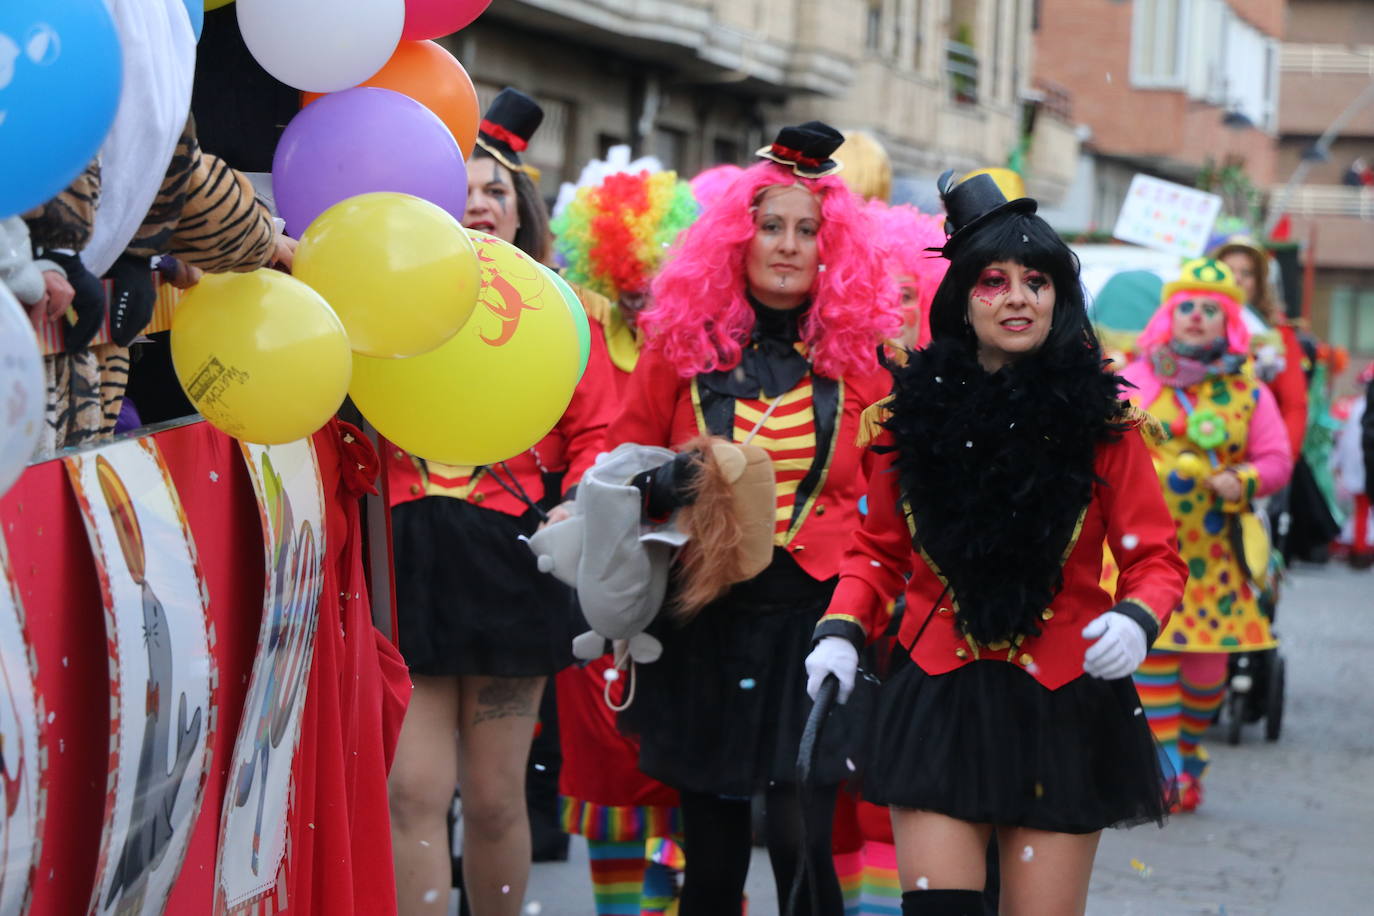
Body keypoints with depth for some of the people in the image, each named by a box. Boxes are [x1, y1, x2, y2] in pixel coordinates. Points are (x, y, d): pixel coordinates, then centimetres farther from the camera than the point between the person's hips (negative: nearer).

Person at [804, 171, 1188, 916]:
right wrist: (840, 631, -6)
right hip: (940, 701, 1)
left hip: (1064, 710, -1)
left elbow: (1156, 559, 1)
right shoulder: (916, 408, 2)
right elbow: (877, 550, 11)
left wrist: (1137, 620, -20)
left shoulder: (1099, 420, -2)